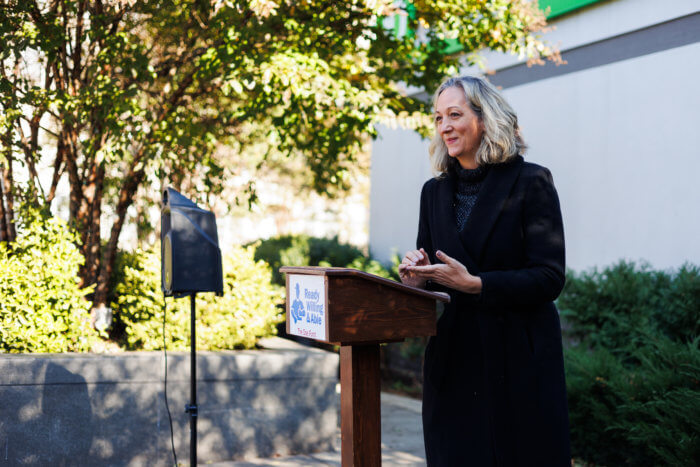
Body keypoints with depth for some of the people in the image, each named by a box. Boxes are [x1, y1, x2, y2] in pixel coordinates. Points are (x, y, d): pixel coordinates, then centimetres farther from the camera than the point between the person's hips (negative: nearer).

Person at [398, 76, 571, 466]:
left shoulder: (531, 182, -5)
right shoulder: (434, 191, 11)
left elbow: (549, 278, -11)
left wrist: (475, 284, -22)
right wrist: (417, 276, -8)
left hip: (520, 359, -4)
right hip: (452, 357, 5)